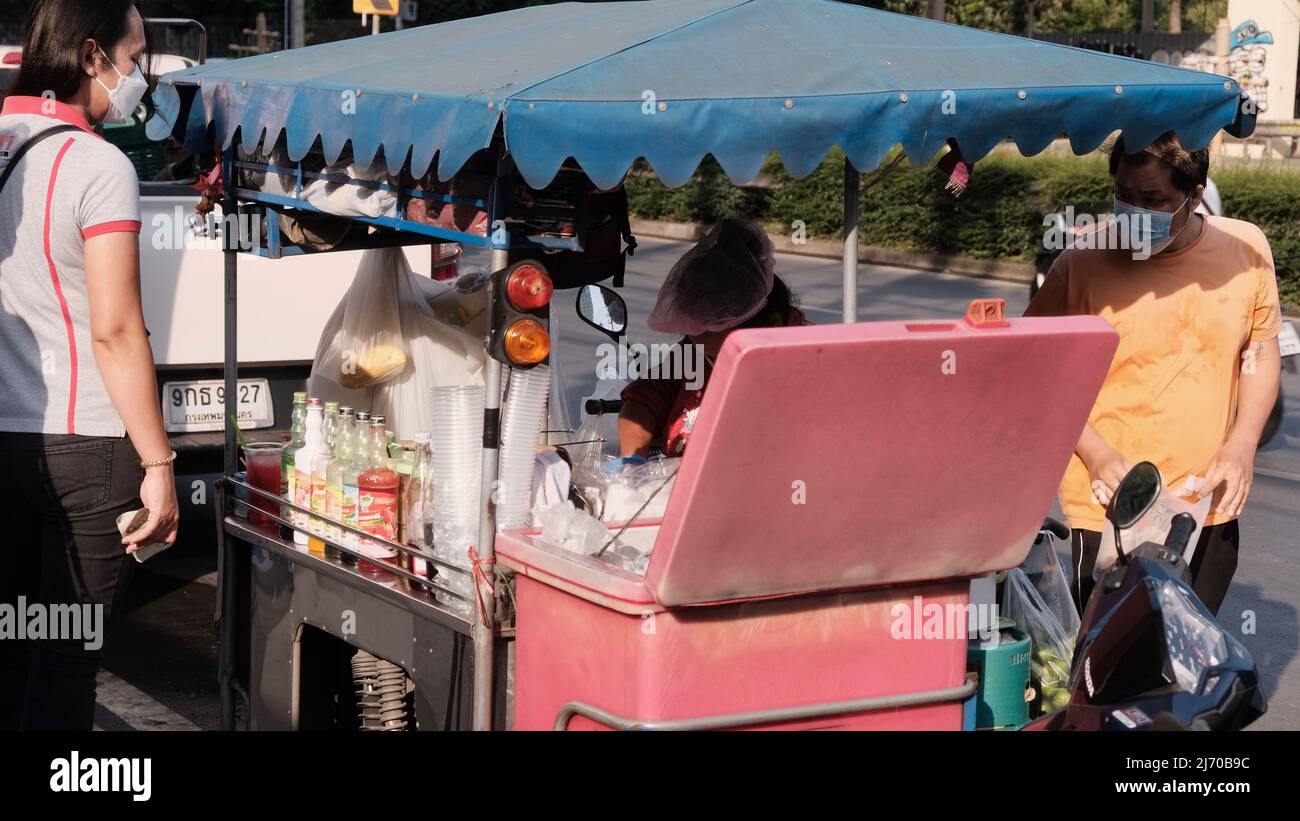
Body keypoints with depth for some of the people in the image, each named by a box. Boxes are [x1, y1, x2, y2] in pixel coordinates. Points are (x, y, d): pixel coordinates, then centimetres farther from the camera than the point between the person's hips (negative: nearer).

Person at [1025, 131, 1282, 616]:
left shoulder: (1246, 249, -3)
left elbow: (1262, 349, 9)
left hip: (1212, 506, 4)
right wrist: (1096, 454, -16)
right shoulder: (1082, 266, -12)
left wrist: (1241, 446, -4)